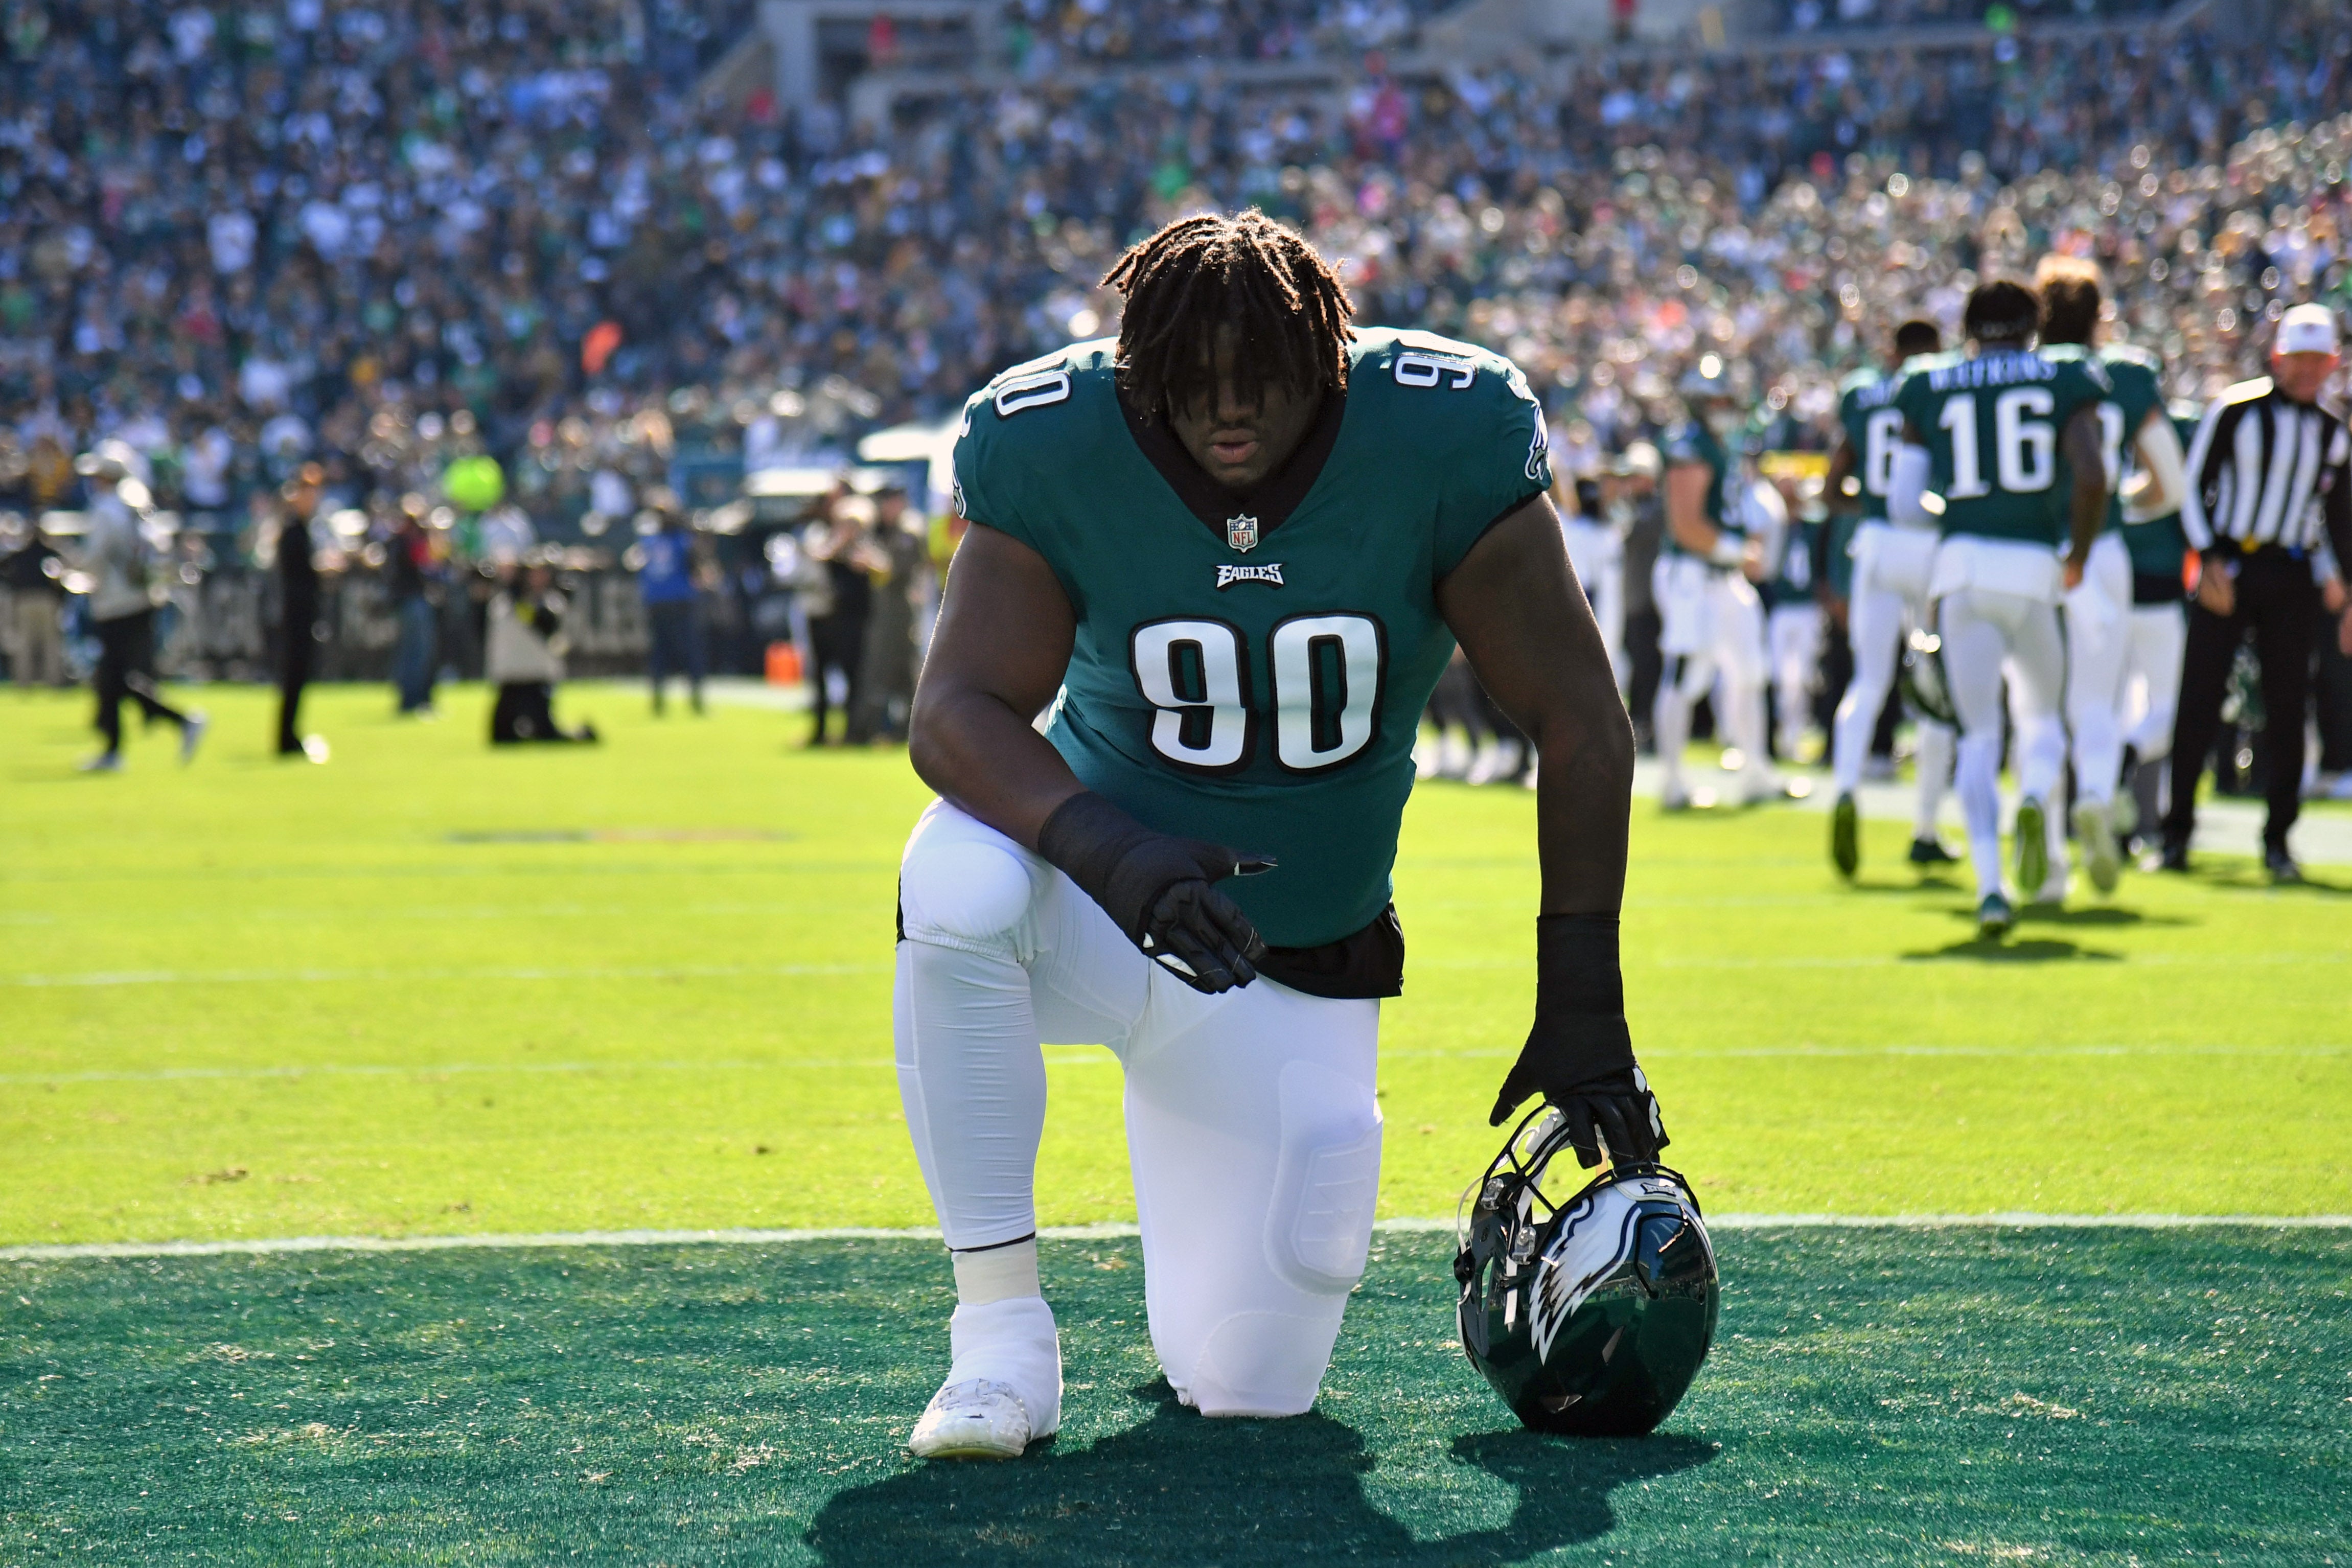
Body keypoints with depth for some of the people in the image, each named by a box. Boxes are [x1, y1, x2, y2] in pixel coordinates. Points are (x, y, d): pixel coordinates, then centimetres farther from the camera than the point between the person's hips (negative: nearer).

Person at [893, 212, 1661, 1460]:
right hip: (1099, 900, -1)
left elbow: (1577, 723, -11)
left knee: (1250, 1385, -4)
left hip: (1299, 968, 1)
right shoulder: (1051, 449, -17)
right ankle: (1001, 1333, -22)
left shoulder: (1443, 440, -17)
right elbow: (958, 713, -21)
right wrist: (1108, 852, -41)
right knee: (960, 883, -38)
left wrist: (1583, 1006, -14)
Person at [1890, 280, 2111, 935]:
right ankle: (2036, 801, -15)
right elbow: (2091, 478, -8)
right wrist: (2078, 555, 7)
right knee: (2041, 715, 19)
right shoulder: (2065, 384, 7)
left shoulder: (1929, 391, 11)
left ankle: (1989, 884, -11)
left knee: (1979, 734, 5)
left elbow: (1902, 505, 6)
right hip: (2033, 569, -1)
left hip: (1960, 563, 1)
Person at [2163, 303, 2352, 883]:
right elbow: (2194, 488, -2)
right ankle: (2177, 831, 2)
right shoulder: (2236, 411, -2)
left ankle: (2277, 839, 11)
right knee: (2200, 703, -5)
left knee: (2287, 710, 3)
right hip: (2229, 567, -4)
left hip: (2292, 579, 4)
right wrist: (2209, 560, -13)